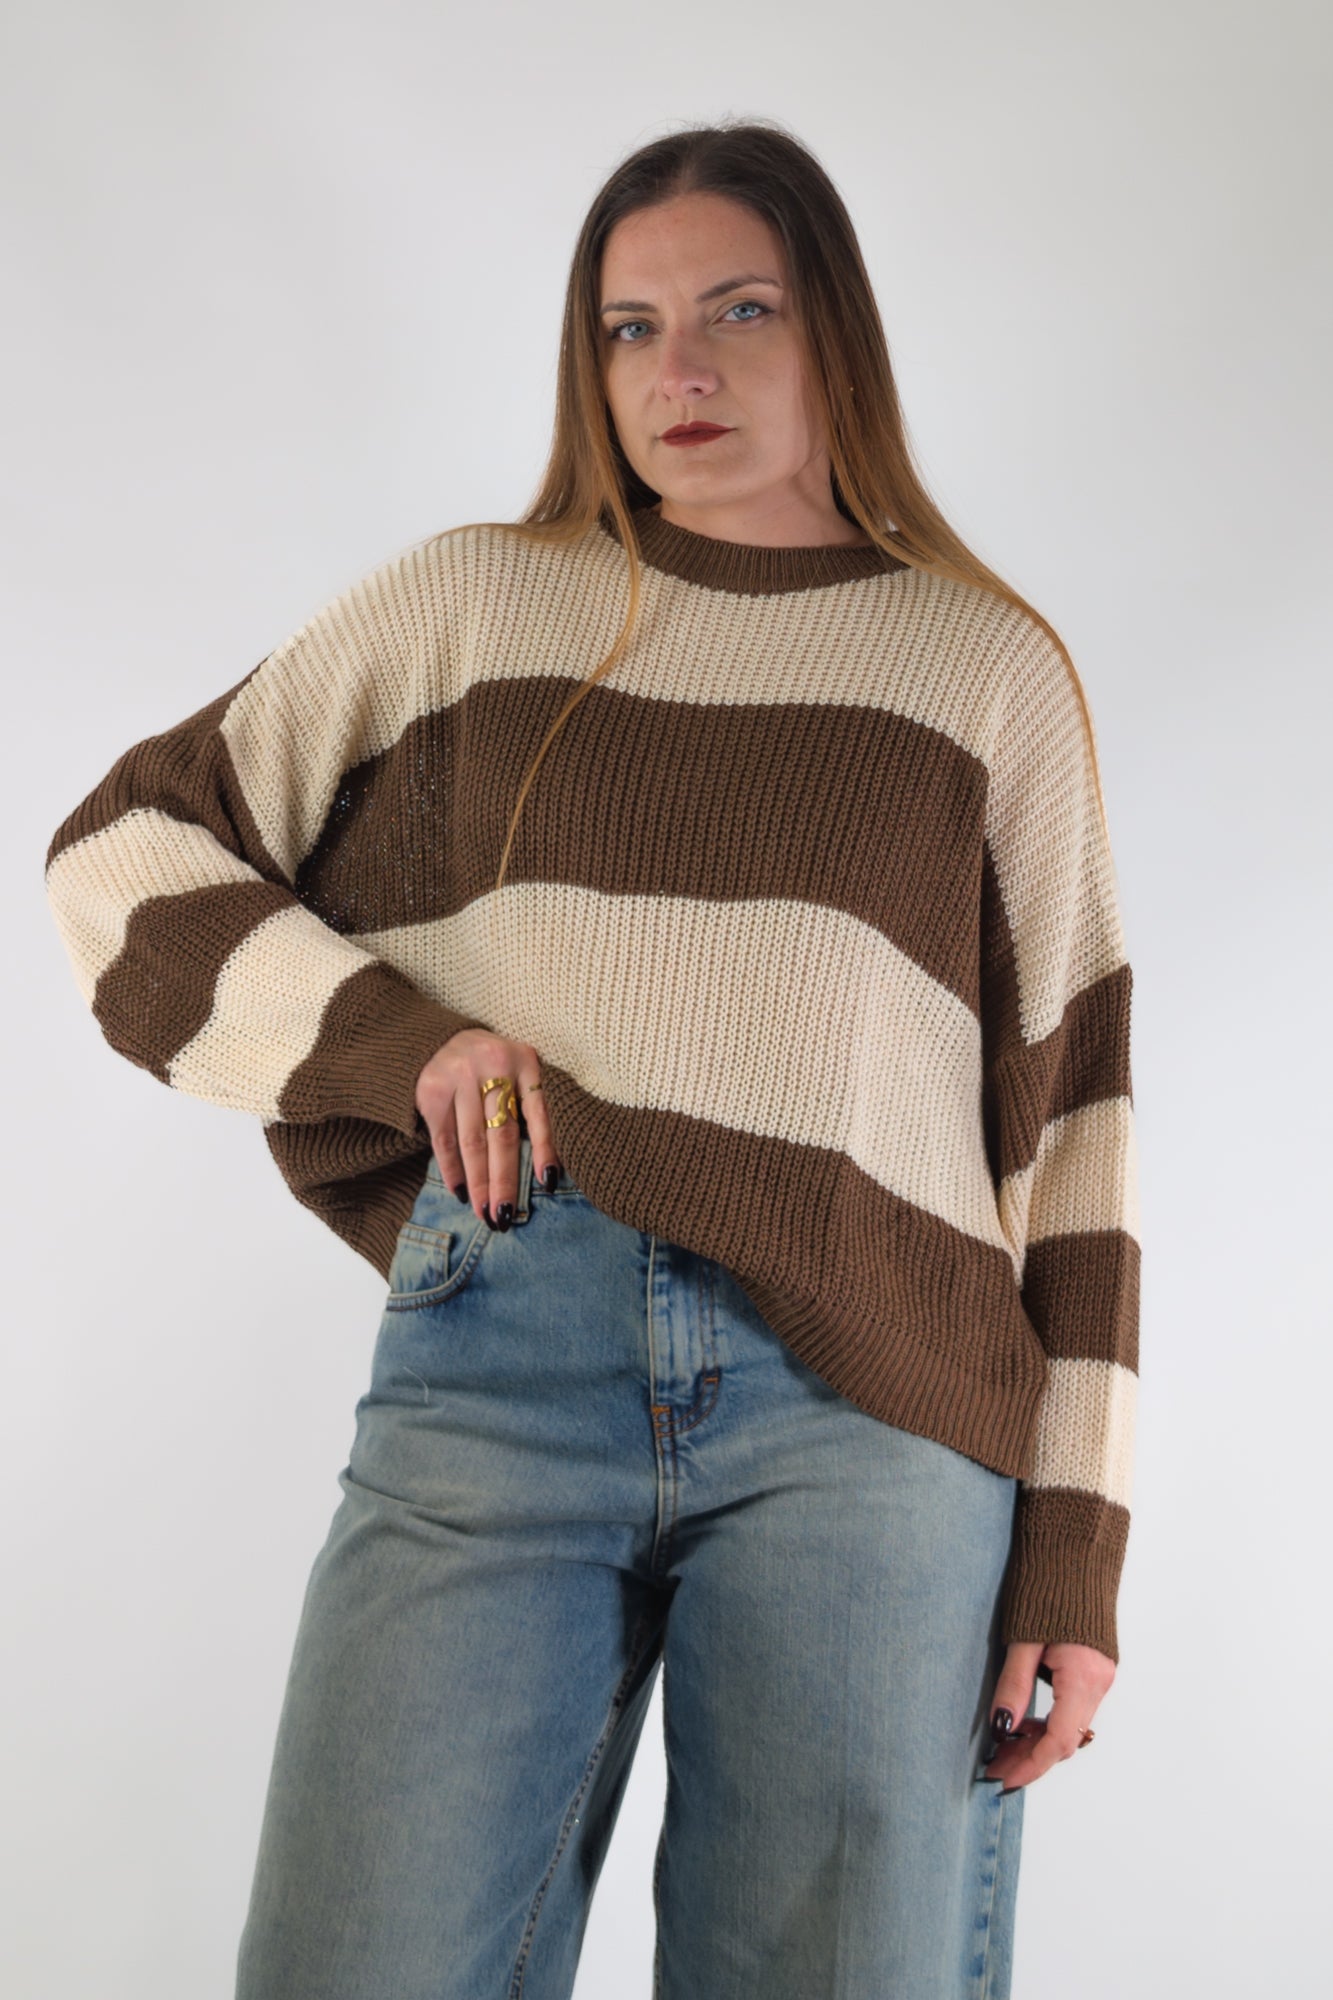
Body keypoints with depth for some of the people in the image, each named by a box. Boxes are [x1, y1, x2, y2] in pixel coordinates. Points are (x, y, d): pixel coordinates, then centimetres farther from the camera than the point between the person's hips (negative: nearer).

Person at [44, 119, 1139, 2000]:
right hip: (499, 1360, 0)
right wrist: (400, 1034, -2)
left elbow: (1074, 1105, 10)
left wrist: (1074, 1549, 2)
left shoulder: (990, 666, 14)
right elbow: (123, 854, 15)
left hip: (869, 1391, 0)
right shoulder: (471, 606, 15)